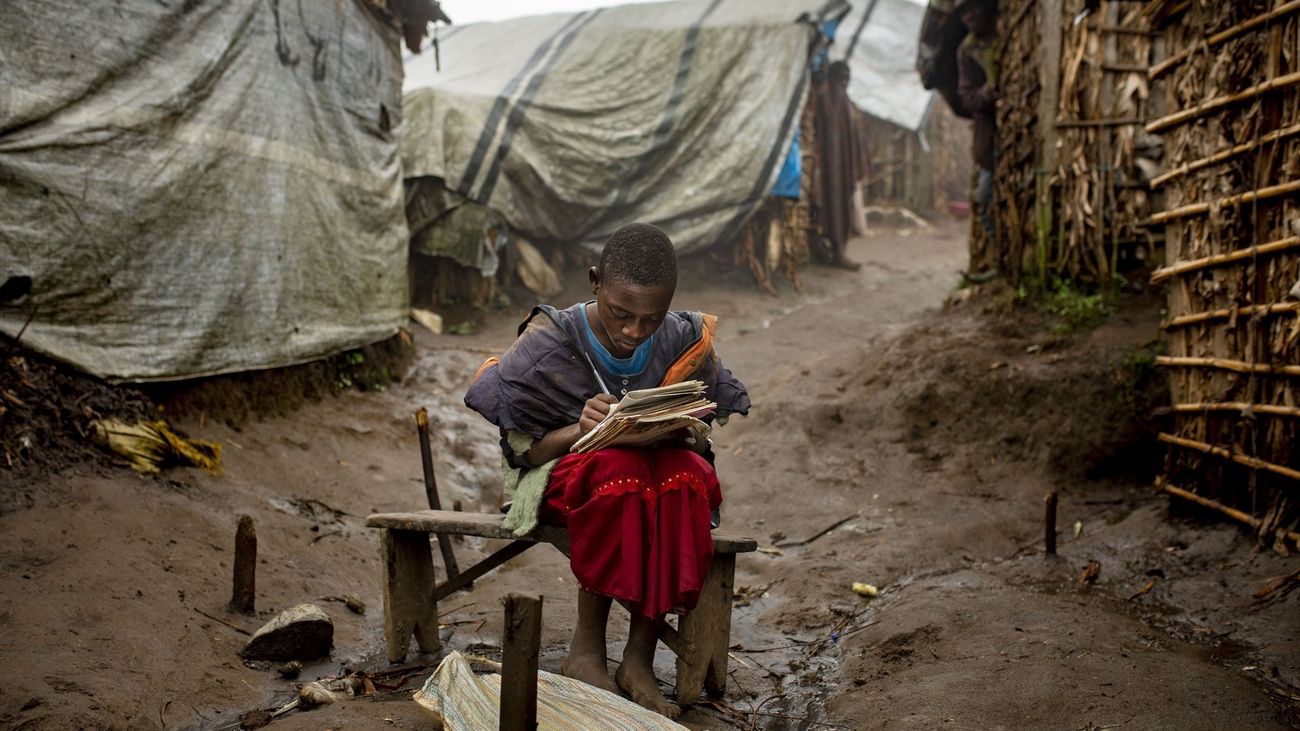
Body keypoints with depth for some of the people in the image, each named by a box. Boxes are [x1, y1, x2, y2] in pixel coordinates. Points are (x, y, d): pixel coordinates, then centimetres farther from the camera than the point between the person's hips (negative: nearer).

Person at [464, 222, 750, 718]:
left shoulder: (684, 343, -4)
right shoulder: (550, 345, -12)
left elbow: (703, 444, 4)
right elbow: (521, 450, -8)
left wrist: (679, 434, -20)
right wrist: (580, 430, -27)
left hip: (661, 471, 3)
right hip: (563, 478, -3)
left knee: (688, 474, -32)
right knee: (617, 466, -37)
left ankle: (640, 658, -27)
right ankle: (586, 647, -27)